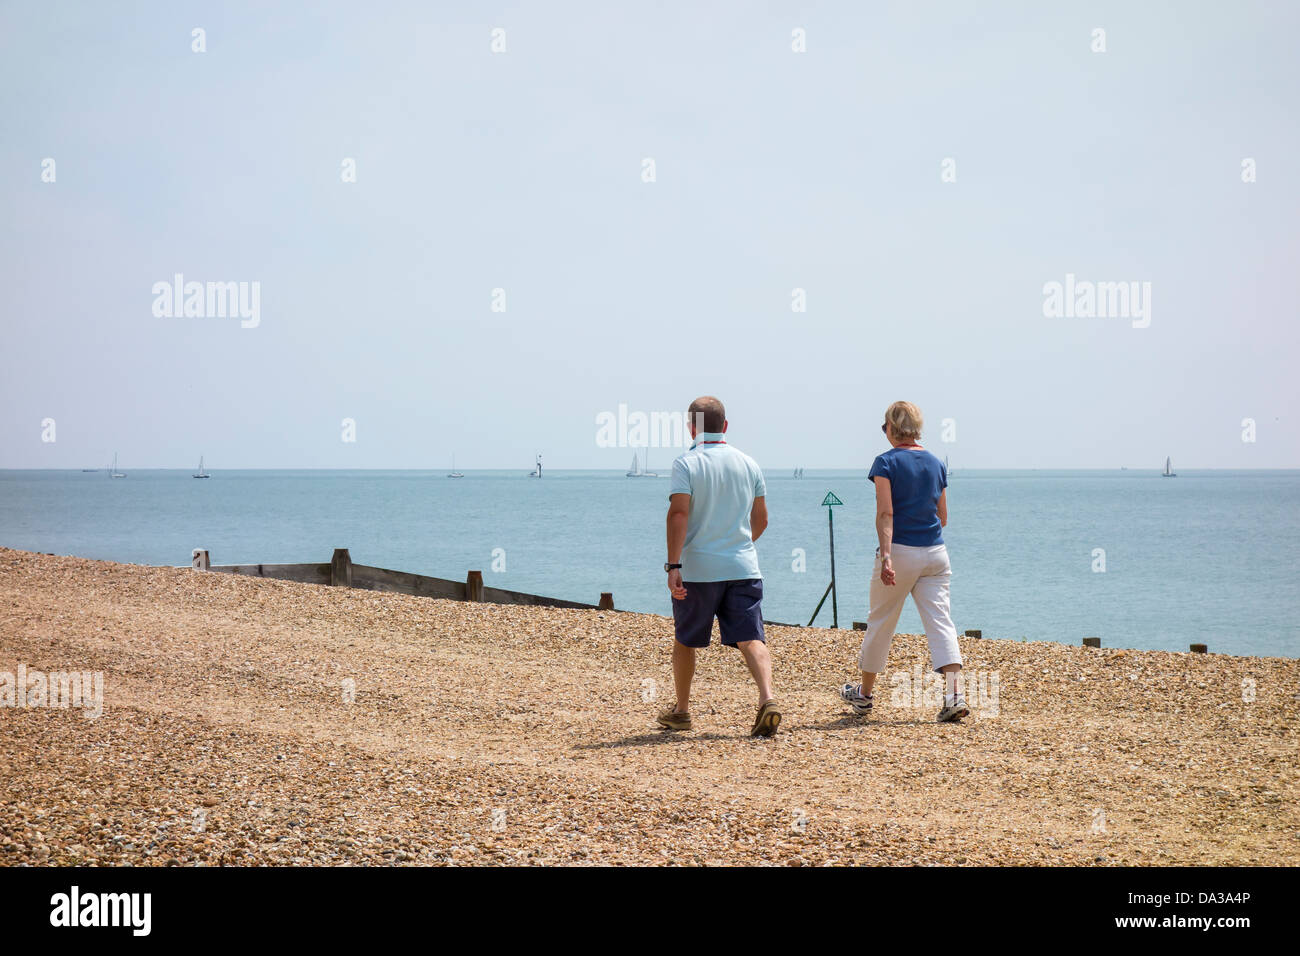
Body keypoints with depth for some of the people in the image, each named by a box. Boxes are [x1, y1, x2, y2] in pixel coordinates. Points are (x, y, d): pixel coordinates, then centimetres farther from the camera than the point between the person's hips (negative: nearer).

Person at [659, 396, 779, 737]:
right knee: (750, 639, -6)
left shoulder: (687, 464, -6)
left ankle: (681, 711, 27)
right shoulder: (748, 464, 8)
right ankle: (767, 698, -28)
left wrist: (673, 565, -19)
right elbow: (760, 520, 15)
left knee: (685, 641, 15)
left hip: (697, 569, -3)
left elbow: (678, 513, -17)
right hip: (743, 567, 3)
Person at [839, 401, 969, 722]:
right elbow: (942, 518, 15)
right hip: (935, 552, 4)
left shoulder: (886, 462, -6)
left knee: (880, 622, 11)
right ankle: (954, 694, -20)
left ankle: (864, 694, 27)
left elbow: (885, 513, -16)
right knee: (940, 620, -3)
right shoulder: (936, 464, 9)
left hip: (900, 551, -4)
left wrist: (885, 556, -23)